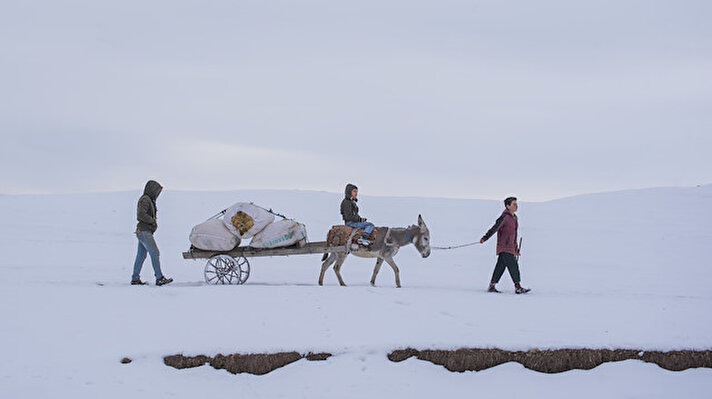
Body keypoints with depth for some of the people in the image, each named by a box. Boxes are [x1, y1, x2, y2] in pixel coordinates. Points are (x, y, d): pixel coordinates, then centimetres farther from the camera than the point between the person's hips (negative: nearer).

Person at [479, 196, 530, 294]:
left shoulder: (514, 218, 17)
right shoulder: (504, 217, -12)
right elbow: (495, 228, -20)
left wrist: (516, 248, 25)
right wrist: (485, 238, -29)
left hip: (511, 247, 9)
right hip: (504, 247, -9)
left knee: (500, 266, 10)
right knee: (513, 266, -9)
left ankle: (492, 286, 15)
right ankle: (518, 287, -5)